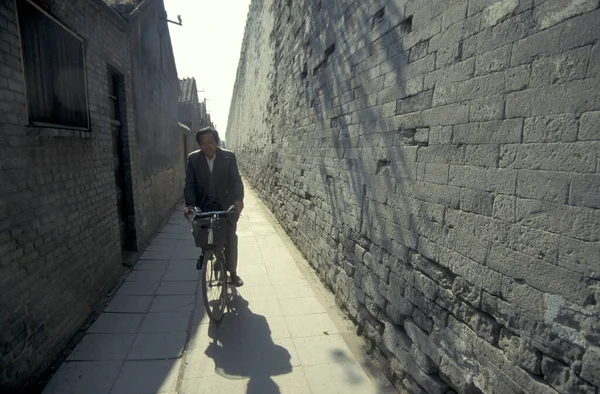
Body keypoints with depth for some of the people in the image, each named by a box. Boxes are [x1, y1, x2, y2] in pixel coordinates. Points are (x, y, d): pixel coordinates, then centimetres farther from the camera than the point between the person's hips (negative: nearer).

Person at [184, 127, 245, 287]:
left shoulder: (229, 157, -6)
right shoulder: (193, 158, -3)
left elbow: (236, 179, -11)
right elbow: (190, 183, -6)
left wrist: (239, 199, -29)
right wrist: (190, 204, -21)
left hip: (226, 205, -1)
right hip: (204, 205, 1)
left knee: (231, 237, -3)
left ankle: (232, 271, 14)